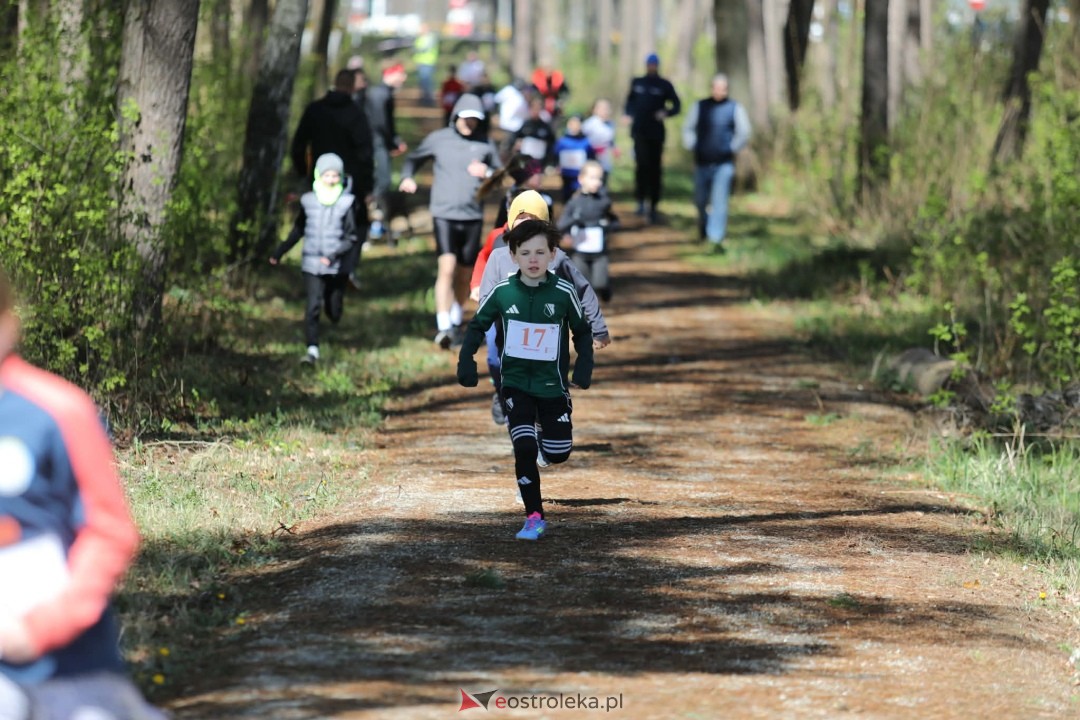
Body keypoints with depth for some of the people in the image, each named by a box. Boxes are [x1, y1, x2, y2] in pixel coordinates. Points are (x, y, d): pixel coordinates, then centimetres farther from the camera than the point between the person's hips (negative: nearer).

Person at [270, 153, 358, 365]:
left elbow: (351, 238, -4)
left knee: (334, 313, 8)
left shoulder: (346, 202, -5)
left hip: (337, 266, 0)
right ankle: (312, 349, -14)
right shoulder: (308, 201, 1)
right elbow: (298, 231, 16)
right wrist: (279, 252, 21)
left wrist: (333, 256, -18)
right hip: (312, 265, 0)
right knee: (313, 306, -15)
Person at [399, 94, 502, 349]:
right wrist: (407, 177, -3)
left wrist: (487, 172, -9)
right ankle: (443, 327, -23)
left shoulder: (485, 144, 6)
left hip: (473, 216, 3)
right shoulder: (438, 139, 3)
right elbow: (413, 158, 17)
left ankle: (456, 321, 32)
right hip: (444, 214, -3)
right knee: (446, 268, -18)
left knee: (464, 275, 10)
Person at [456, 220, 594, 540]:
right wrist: (466, 363, -6)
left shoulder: (563, 293, -13)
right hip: (516, 382, 0)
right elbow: (477, 326, 5)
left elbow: (582, 333, 2)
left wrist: (583, 369, -10)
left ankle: (542, 432, 41)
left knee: (557, 454, 5)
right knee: (524, 449, -13)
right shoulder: (502, 292, -10)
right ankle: (534, 518, -4)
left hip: (551, 384, 0)